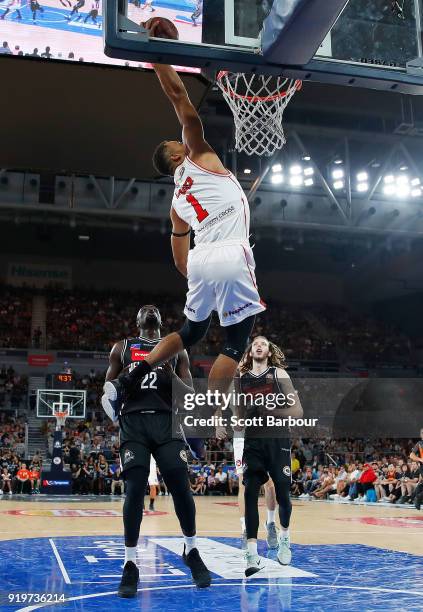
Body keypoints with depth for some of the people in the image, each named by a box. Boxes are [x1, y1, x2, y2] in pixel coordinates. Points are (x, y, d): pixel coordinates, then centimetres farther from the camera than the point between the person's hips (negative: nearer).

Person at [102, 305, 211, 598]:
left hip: (167, 423, 1)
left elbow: (190, 395, 10)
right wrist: (117, 420, 0)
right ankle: (130, 564, 0)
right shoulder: (122, 348, 16)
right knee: (135, 490, -11)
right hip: (133, 423, 0)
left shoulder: (176, 350, 16)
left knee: (181, 488, -7)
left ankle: (191, 551, 15)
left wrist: (171, 374, -8)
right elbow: (106, 392, 18)